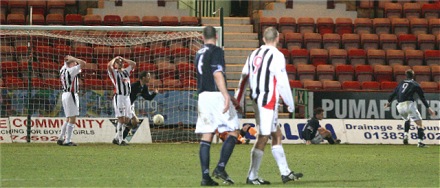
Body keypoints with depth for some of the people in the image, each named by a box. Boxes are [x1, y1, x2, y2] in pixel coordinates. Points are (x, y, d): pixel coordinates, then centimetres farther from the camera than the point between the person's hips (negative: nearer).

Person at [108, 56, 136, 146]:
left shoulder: (126, 71, 20)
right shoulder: (114, 72, 4)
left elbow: (133, 64, 13)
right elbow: (109, 65, -14)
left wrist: (123, 59, 14)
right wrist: (115, 58, 2)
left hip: (127, 97, 6)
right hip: (119, 97, -6)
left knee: (126, 120, 5)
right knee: (121, 119, -12)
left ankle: (118, 137, 16)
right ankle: (120, 140, -11)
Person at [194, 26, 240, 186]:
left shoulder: (199, 54, 18)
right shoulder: (216, 51, -5)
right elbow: (217, 74, -18)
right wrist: (226, 96, -23)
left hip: (202, 95, 7)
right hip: (216, 95, -7)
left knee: (206, 137, 5)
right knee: (232, 133, 0)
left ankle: (205, 176, -1)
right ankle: (220, 168, -12)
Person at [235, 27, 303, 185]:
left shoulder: (254, 54, 13)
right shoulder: (276, 55, -10)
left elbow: (244, 79, 12)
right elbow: (282, 82, -12)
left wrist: (238, 101, 15)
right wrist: (290, 103, -3)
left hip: (256, 99, 8)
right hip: (268, 101, -8)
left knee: (276, 134, 16)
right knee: (263, 137, -5)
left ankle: (285, 172, 20)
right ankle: (252, 176, -5)